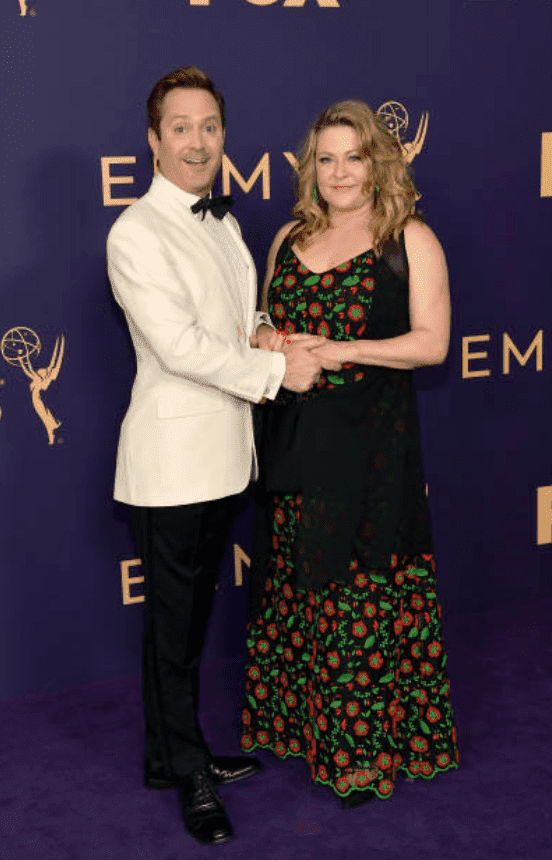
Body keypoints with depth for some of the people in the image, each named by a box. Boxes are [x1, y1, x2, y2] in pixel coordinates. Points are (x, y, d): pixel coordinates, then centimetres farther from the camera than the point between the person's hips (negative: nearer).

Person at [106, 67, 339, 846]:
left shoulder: (222, 223, 14)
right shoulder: (137, 233, -13)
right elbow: (180, 345, -20)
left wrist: (263, 331, 1)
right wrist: (277, 370, -14)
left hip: (224, 453, 8)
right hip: (172, 458, -8)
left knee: (194, 612, 17)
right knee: (174, 621, 5)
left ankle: (175, 752, 33)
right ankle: (186, 770, 21)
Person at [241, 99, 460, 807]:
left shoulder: (411, 239, -2)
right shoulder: (290, 238, 14)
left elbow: (433, 343, -8)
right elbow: (268, 324, 22)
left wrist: (340, 350, -16)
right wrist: (266, 345, -2)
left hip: (371, 438, -5)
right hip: (293, 438, 5)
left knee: (365, 593, 0)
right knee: (295, 584, 11)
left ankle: (369, 747, 13)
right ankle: (298, 720, 27)